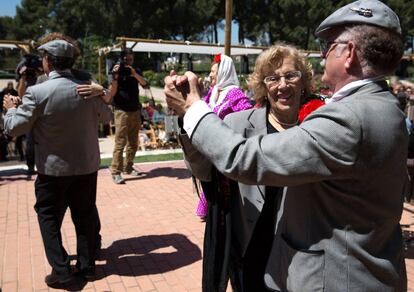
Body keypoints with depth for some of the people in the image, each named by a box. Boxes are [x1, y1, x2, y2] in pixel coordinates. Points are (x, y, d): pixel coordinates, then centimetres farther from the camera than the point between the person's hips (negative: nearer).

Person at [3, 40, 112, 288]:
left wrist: (11, 108, 12)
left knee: (49, 217, 13)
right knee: (85, 215, 15)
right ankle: (87, 265, 26)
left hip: (53, 168, -3)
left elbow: (15, 127, -8)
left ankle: (61, 271, 13)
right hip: (87, 165, 3)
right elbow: (107, 116, 11)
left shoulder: (37, 92, -15)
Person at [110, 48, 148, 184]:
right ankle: (116, 172, -7)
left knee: (133, 142, 9)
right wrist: (115, 77, -20)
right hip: (122, 111, -5)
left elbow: (144, 83, -6)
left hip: (135, 111, 5)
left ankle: (128, 167, 21)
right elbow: (112, 93, -9)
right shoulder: (117, 71, -2)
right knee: (120, 143, -10)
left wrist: (134, 73, -19)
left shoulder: (136, 71, 11)